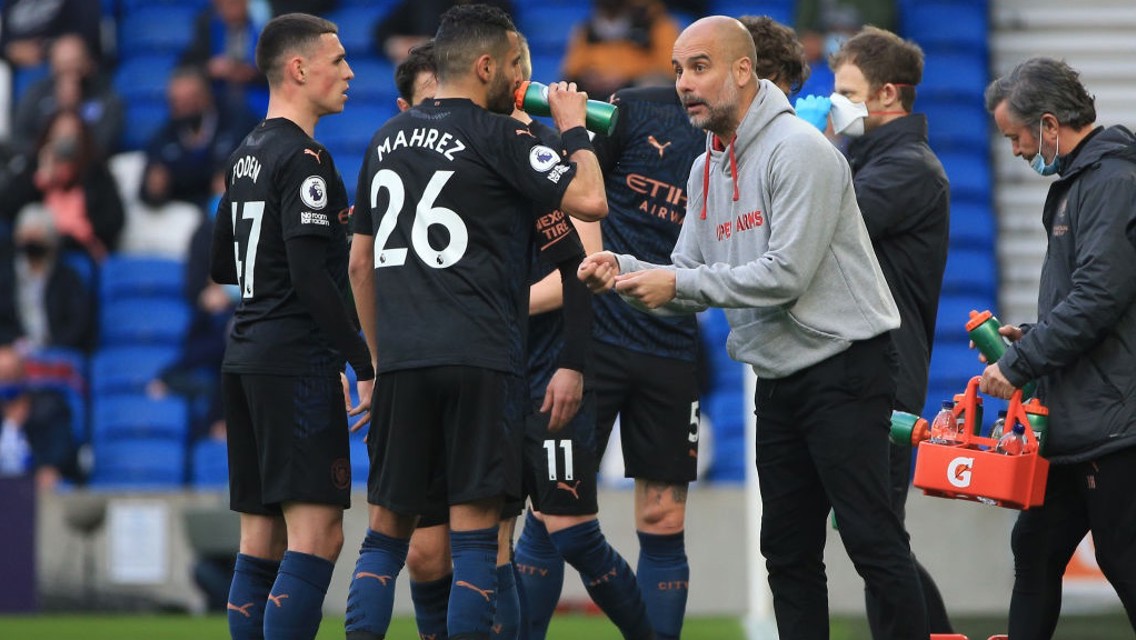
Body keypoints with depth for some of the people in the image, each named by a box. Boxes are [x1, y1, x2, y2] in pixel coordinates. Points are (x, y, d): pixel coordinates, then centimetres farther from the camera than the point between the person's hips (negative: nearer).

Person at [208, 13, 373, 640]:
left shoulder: (246, 155, 16)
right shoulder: (304, 159, -12)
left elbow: (222, 266, 24)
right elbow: (311, 277, -19)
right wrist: (365, 364, -17)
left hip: (246, 356, 9)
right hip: (298, 360, -9)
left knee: (262, 541, 9)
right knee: (316, 535, -12)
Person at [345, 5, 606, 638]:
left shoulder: (387, 140, 16)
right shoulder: (498, 136, -4)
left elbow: (361, 263, 20)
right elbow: (589, 200, -11)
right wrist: (574, 128, 6)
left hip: (401, 359, 5)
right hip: (480, 358, -5)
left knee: (386, 531, 9)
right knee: (474, 531, -3)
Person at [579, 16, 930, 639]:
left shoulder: (799, 151, -14)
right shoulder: (706, 171, 12)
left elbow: (788, 274, -22)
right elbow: (688, 283, 10)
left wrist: (678, 284, -20)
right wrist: (625, 272, -9)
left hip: (845, 369, -9)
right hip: (780, 376, 9)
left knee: (871, 539, -10)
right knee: (788, 552, 10)